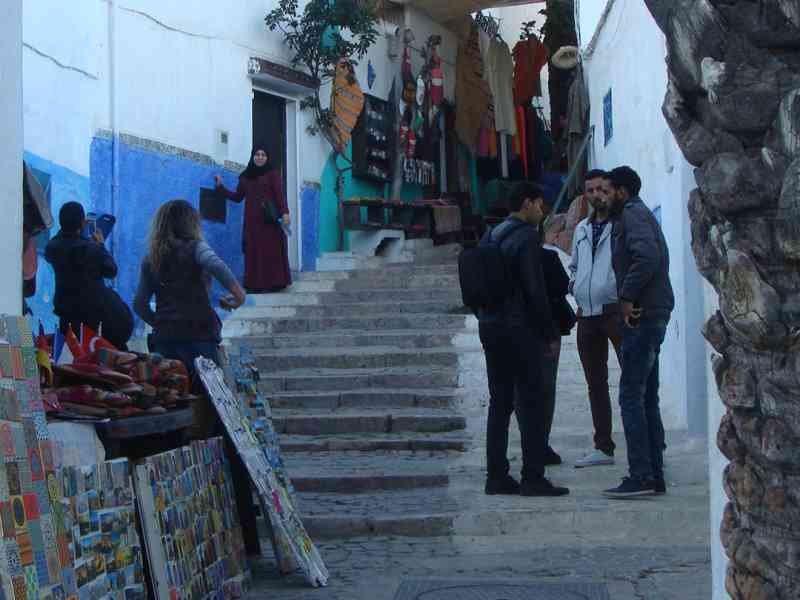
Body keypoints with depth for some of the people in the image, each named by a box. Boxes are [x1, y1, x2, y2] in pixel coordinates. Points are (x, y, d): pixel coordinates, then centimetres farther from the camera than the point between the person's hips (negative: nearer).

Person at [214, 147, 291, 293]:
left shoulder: (273, 173, 1)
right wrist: (221, 186, 12)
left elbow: (280, 194, -8)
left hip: (270, 220, -4)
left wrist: (285, 212, -20)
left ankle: (272, 283, -4)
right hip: (252, 220, 4)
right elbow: (237, 197, 18)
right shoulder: (245, 176, 14)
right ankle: (255, 284, 3)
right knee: (254, 251, 2)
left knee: (271, 251, -4)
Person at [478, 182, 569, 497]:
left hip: (490, 329, 8)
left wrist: (486, 319, 16)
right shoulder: (527, 238, -11)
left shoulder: (488, 238, 13)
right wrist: (550, 333, -9)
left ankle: (496, 476, 12)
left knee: (499, 402, 11)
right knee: (531, 403, -3)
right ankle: (533, 477, -3)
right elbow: (535, 291, -15)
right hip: (519, 330, -8)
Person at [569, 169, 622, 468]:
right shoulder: (581, 229, 19)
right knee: (595, 383, 12)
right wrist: (574, 284, 13)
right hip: (587, 314, 8)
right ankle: (603, 446, 21)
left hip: (617, 309, -8)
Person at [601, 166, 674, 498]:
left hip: (642, 317, -10)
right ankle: (654, 475, 15)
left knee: (632, 396, -9)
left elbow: (648, 255, -26)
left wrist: (627, 296, -20)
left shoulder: (632, 214, -9)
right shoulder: (639, 214, 22)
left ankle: (640, 476, -10)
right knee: (647, 398, 12)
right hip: (651, 316, 10)